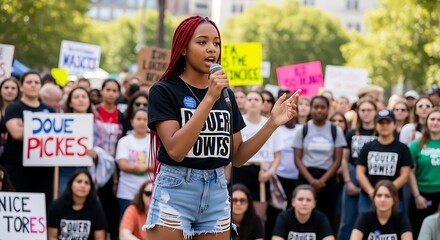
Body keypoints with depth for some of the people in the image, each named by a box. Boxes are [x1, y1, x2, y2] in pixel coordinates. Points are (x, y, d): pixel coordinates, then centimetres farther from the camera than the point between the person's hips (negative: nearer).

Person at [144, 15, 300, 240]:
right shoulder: (164, 90, -6)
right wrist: (209, 98, -22)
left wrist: (273, 123, -5)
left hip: (217, 193, 5)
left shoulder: (226, 94, 10)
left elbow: (237, 157, 8)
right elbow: (176, 150, -19)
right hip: (174, 193, -5)